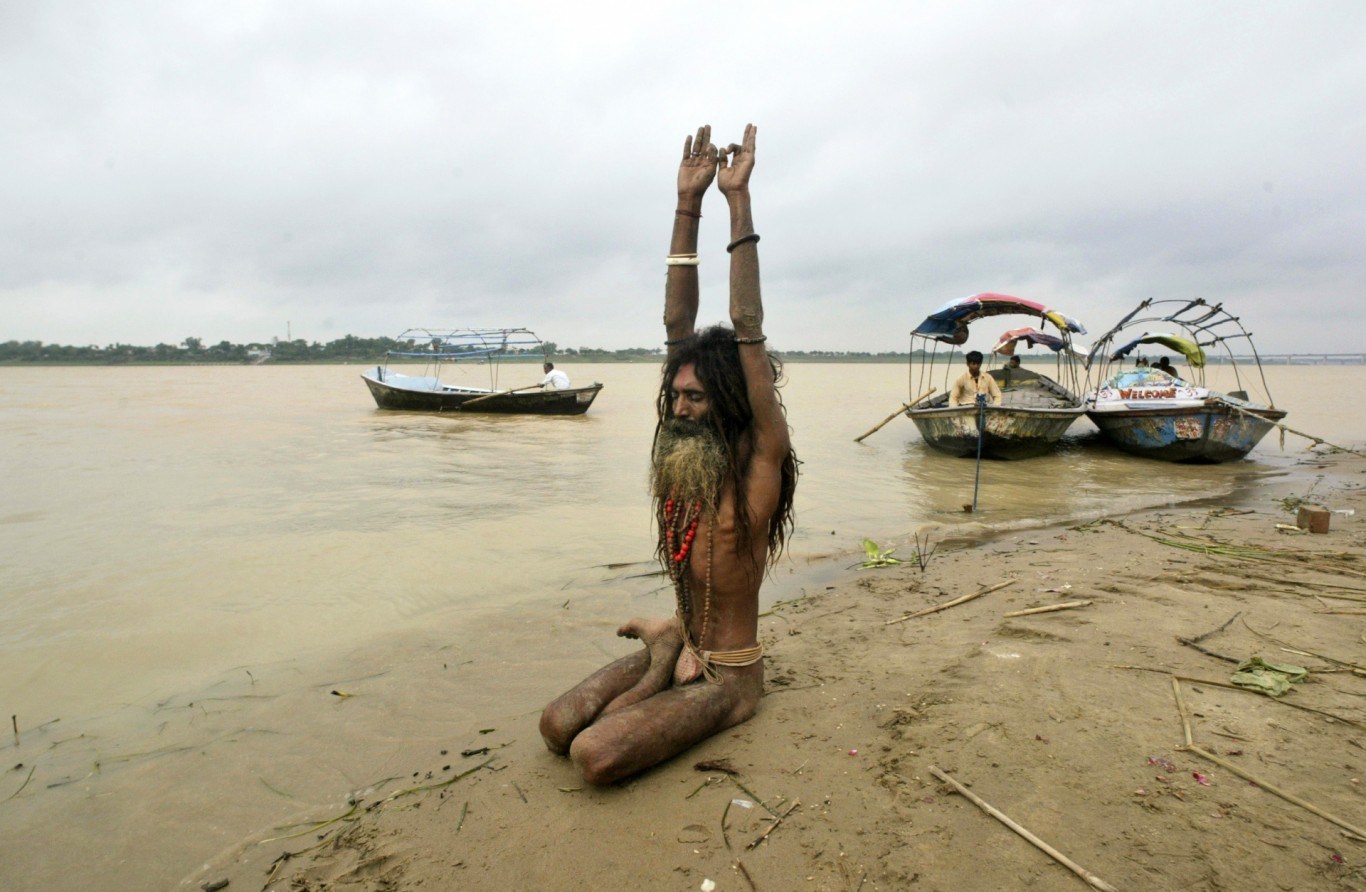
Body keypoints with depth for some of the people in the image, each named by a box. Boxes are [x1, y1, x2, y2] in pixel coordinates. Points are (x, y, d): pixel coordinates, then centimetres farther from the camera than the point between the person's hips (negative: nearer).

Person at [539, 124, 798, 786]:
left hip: (727, 676, -5)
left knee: (595, 757, -23)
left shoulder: (758, 463, -17)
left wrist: (738, 201, -24)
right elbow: (677, 326, -5)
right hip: (684, 650, 6)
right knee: (557, 728, -14)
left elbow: (747, 330, -25)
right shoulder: (683, 451, -2)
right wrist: (688, 202, -8)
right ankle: (667, 650, 5)